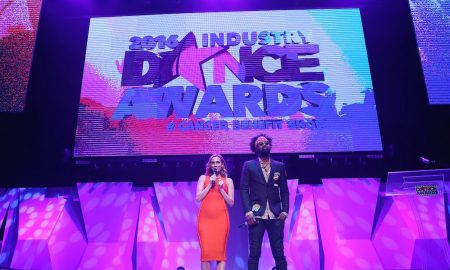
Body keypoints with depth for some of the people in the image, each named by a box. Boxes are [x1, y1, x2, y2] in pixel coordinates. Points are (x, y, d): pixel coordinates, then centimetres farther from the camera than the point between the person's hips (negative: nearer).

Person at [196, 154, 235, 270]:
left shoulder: (228, 181, 13)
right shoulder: (203, 178, 13)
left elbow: (231, 202, 7)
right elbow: (198, 198, 3)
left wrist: (221, 189, -4)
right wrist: (210, 185, -3)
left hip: (221, 218, 0)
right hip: (205, 218, 0)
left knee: (221, 251, -3)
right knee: (206, 251, -6)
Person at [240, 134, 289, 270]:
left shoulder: (279, 166, 13)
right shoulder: (248, 166, 8)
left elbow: (284, 191, 11)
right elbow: (244, 190, 1)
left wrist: (285, 210, -3)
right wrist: (248, 211, -11)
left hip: (275, 215, 2)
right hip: (256, 215, -1)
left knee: (279, 253, 2)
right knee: (254, 253, 0)